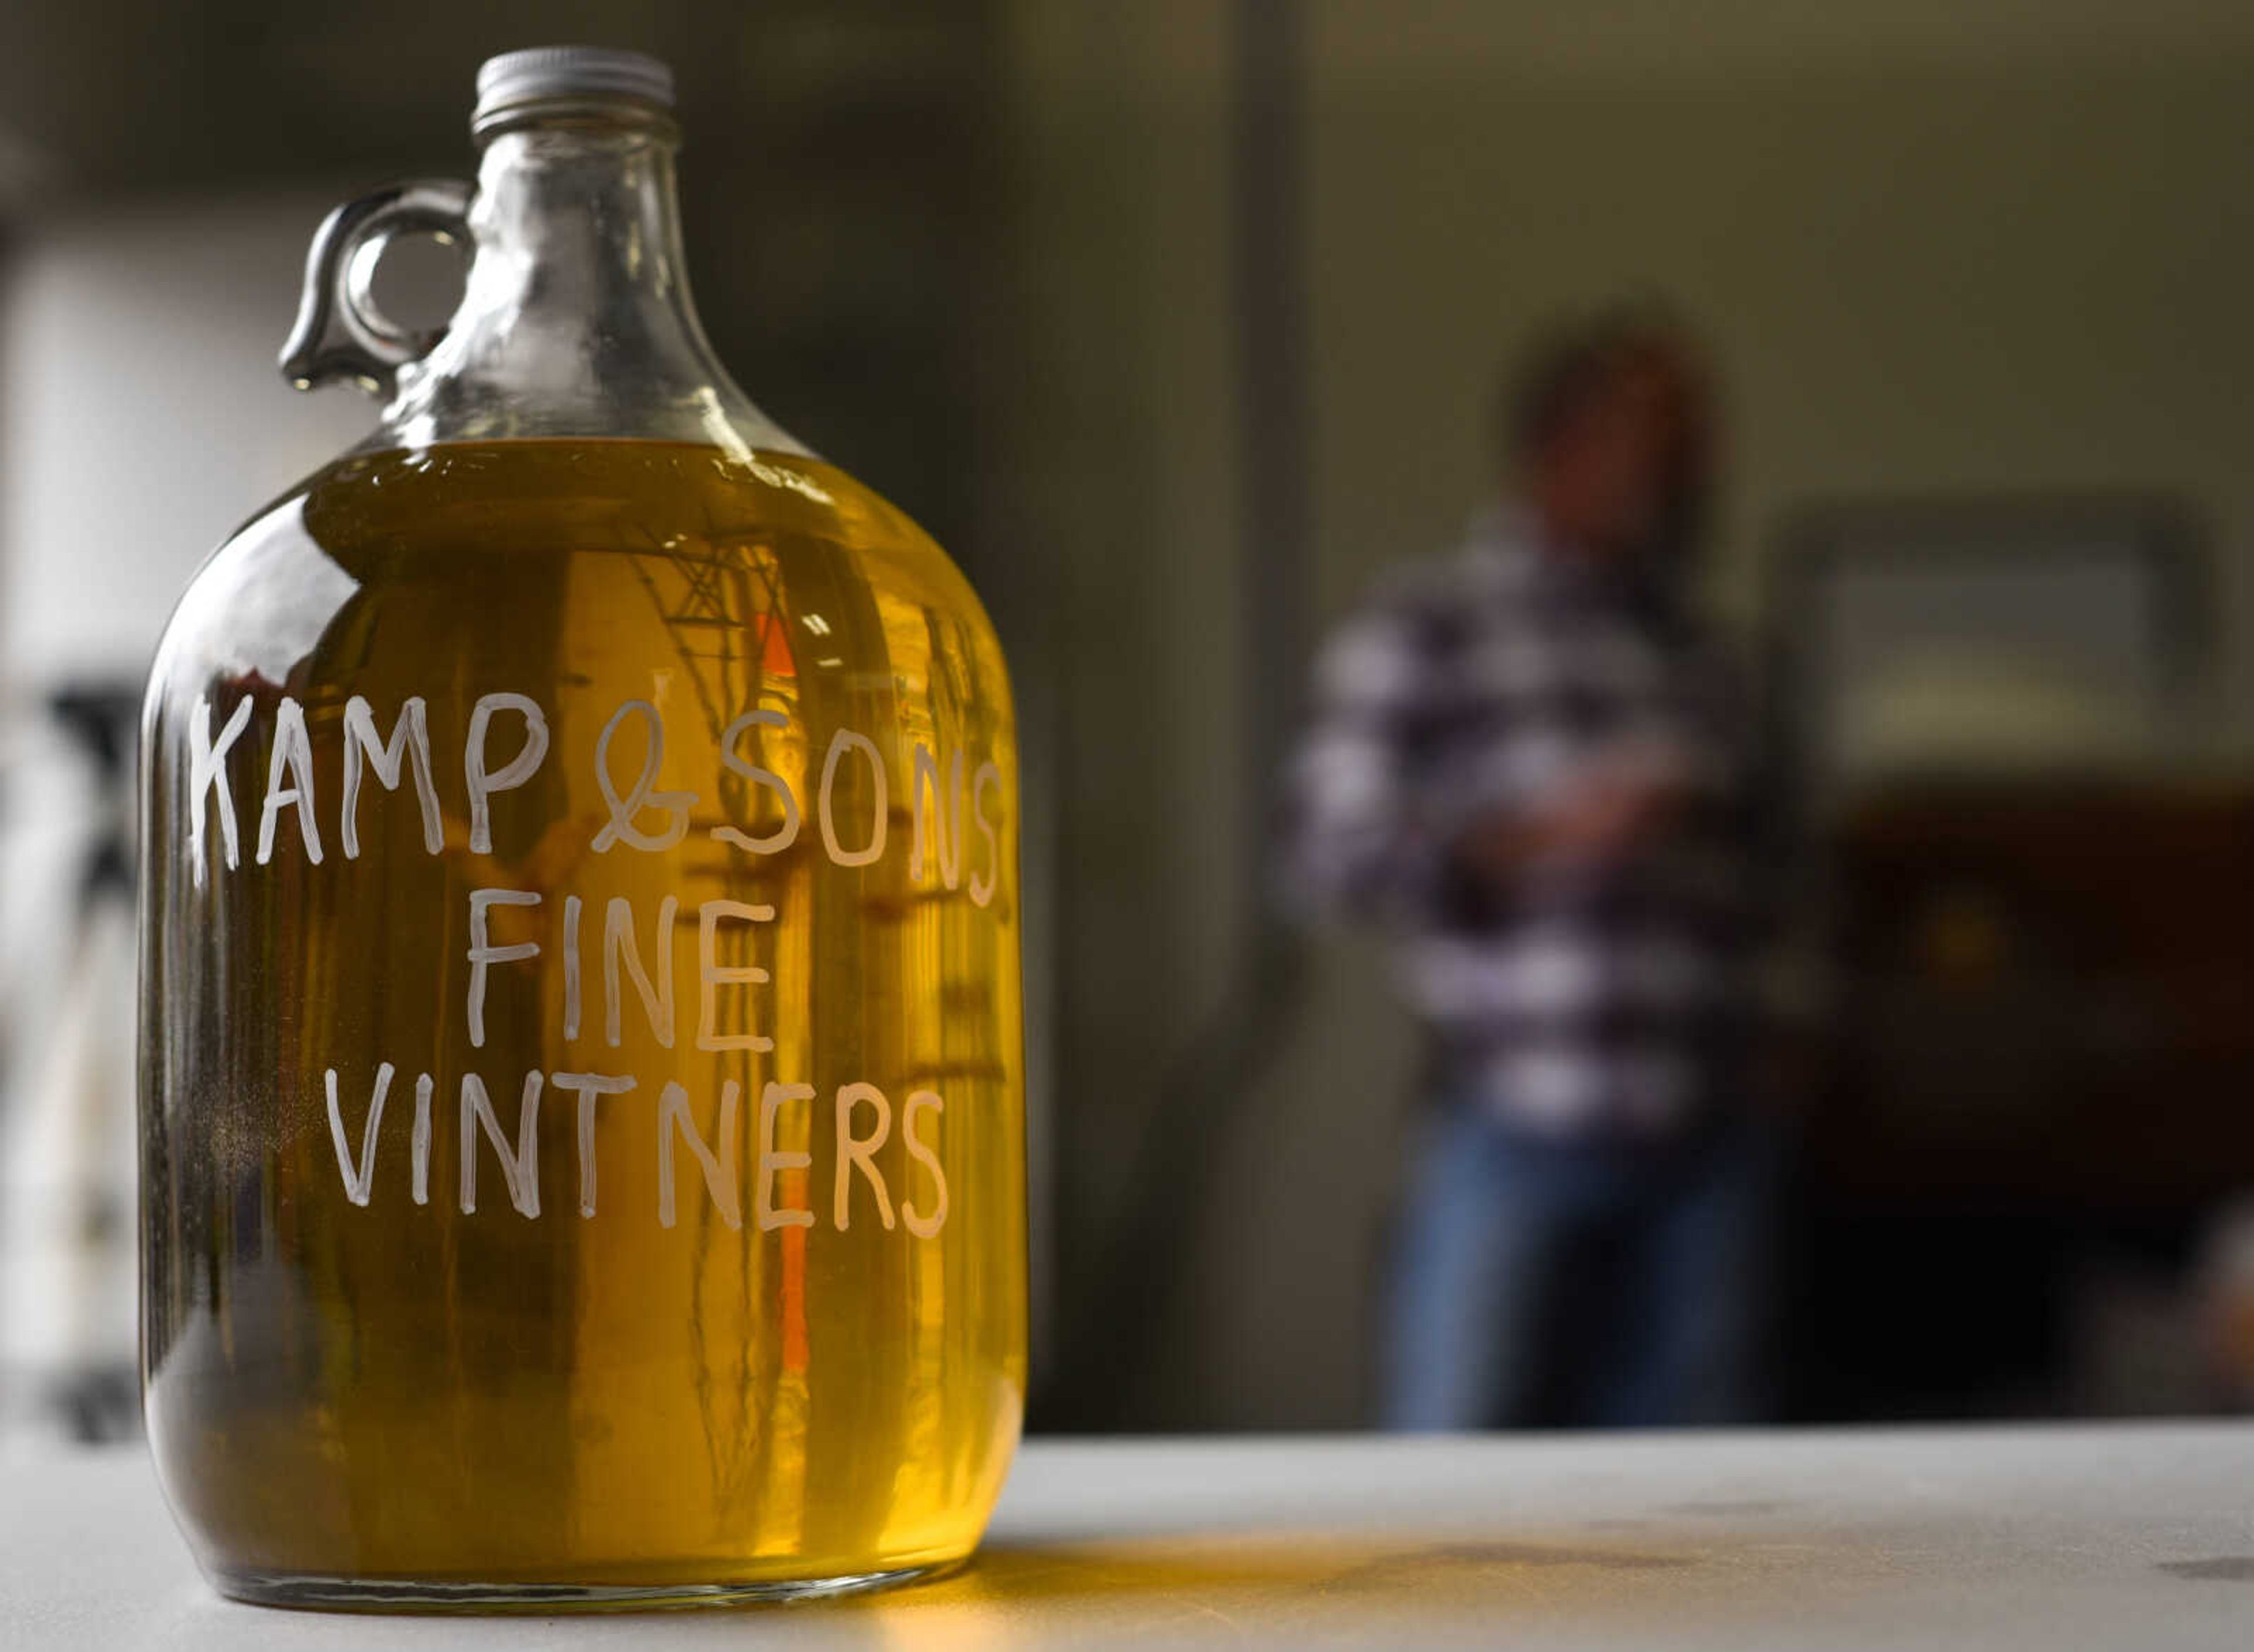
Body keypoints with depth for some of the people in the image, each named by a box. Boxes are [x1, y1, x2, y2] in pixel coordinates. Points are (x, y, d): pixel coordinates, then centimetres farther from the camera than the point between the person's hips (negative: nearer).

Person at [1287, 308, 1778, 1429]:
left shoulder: (1698, 660, 21)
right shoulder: (1424, 629, 4)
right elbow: (1336, 851, -5)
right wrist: (1540, 837, -15)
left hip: (1701, 1145, 5)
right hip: (1520, 1130, -5)